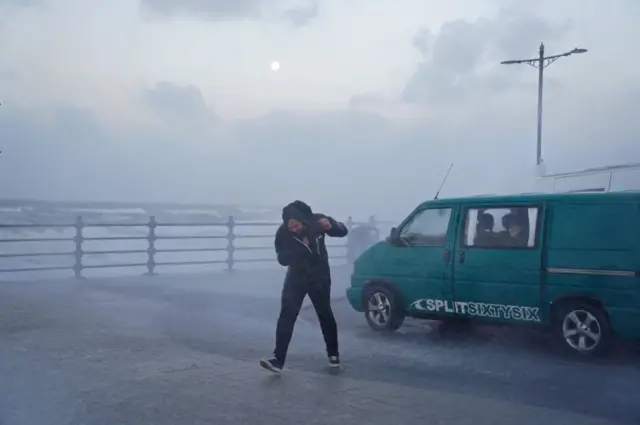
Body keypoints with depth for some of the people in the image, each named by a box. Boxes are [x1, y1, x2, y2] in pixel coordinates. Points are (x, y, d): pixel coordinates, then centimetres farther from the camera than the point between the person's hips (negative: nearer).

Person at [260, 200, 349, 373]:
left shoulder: (316, 221, -17)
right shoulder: (283, 233, -18)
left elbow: (343, 231, -8)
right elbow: (283, 259, -18)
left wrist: (331, 225, -31)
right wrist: (301, 247, -32)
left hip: (319, 277, 0)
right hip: (296, 278, 0)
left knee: (325, 315, 11)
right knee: (286, 316, -10)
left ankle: (333, 354, 28)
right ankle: (278, 359, -10)